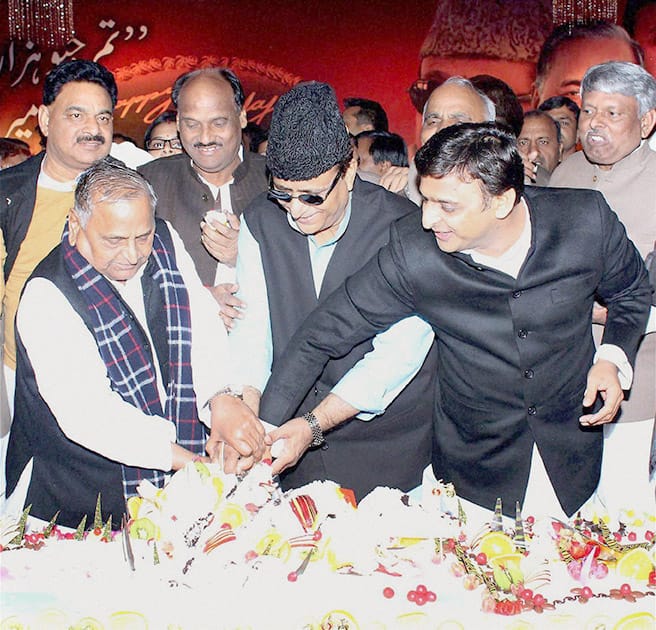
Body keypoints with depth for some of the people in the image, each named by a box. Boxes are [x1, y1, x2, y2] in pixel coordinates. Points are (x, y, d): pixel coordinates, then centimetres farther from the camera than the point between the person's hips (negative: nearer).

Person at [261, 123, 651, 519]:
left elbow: (632, 292, 4)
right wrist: (265, 432, -18)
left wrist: (612, 359, -13)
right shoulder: (412, 251, -22)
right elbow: (325, 333, -14)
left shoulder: (587, 221, -18)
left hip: (573, 452, 2)